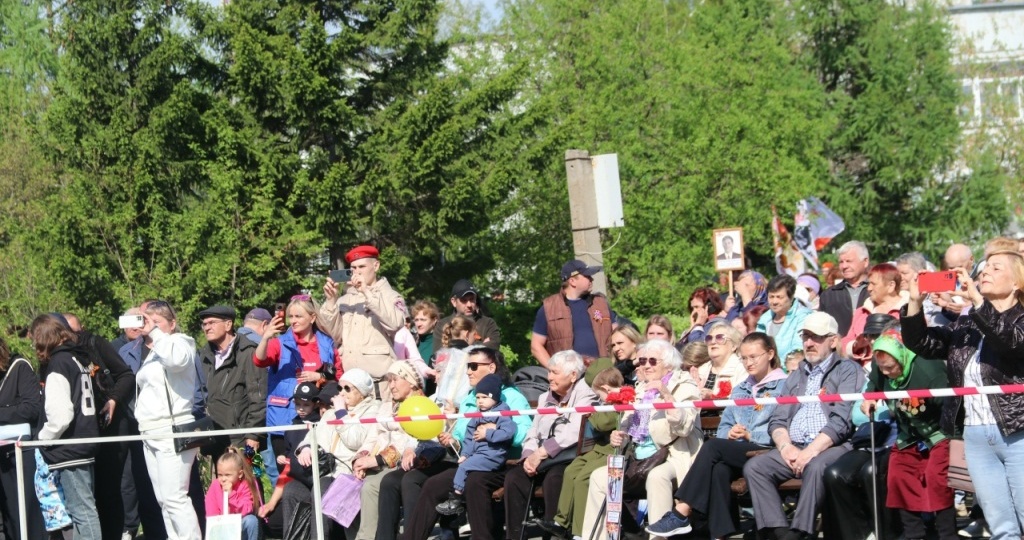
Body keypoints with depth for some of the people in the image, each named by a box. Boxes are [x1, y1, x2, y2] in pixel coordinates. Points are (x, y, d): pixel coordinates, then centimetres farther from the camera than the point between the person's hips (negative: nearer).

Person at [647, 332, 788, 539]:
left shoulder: (784, 386, 3)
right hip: (735, 452, 5)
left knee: (713, 446, -27)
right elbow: (724, 427, 18)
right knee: (719, 469, -31)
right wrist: (729, 433, -6)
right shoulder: (740, 390, 27)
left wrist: (751, 436, -16)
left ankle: (681, 514, -30)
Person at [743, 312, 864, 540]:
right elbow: (777, 420, 17)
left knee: (816, 466, -38)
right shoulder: (796, 376, 25)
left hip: (833, 446, -6)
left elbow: (841, 420, -8)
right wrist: (785, 446, -5)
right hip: (794, 447, 6)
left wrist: (812, 450, -18)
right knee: (754, 467, -19)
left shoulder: (848, 371, 6)